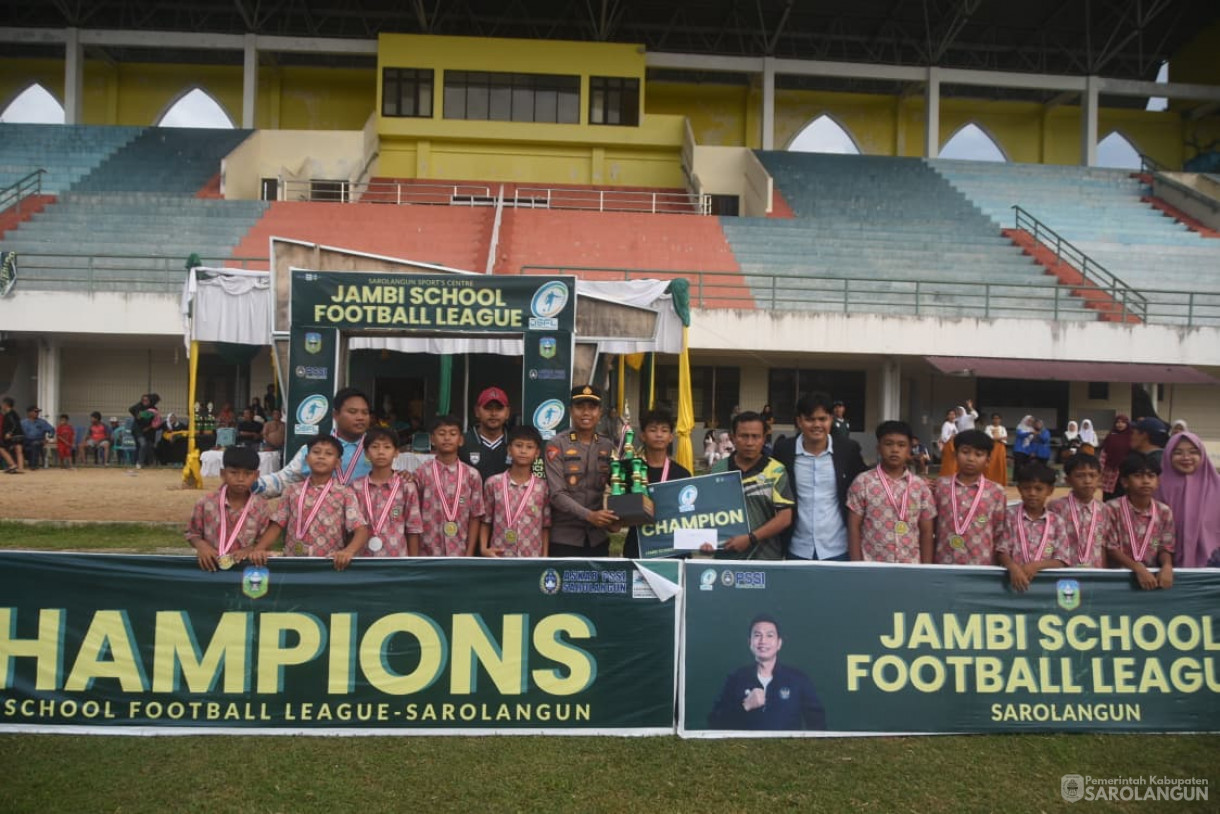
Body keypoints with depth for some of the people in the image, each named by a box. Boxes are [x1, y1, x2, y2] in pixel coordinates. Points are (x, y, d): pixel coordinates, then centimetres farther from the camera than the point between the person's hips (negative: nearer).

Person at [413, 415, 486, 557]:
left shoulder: (472, 475, 0)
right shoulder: (421, 474, -1)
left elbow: (475, 517, 3)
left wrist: (469, 554, -2)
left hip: (459, 555, 1)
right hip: (428, 554, 0)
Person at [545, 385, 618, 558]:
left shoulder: (608, 447, 8)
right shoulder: (557, 445, -5)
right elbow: (557, 494, -13)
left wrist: (615, 517, -12)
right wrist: (589, 515, -26)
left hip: (598, 538, 4)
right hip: (564, 538, -4)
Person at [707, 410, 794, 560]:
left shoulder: (776, 471, -3)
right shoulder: (718, 469, 5)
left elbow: (785, 518, -7)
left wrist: (750, 538, -14)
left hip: (766, 559, -2)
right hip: (726, 558, 2)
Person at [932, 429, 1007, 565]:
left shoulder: (996, 492, 0)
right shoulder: (940, 486, 3)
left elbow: (999, 534, 4)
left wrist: (997, 568, 4)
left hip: (981, 565, -1)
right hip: (944, 563, 1)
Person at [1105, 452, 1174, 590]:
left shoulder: (1164, 512, 5)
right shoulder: (1112, 509, -7)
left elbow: (1165, 549, 6)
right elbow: (1111, 549, -8)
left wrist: (1167, 566, -15)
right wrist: (1138, 568, -20)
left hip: (1152, 574, 3)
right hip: (1119, 574, -3)